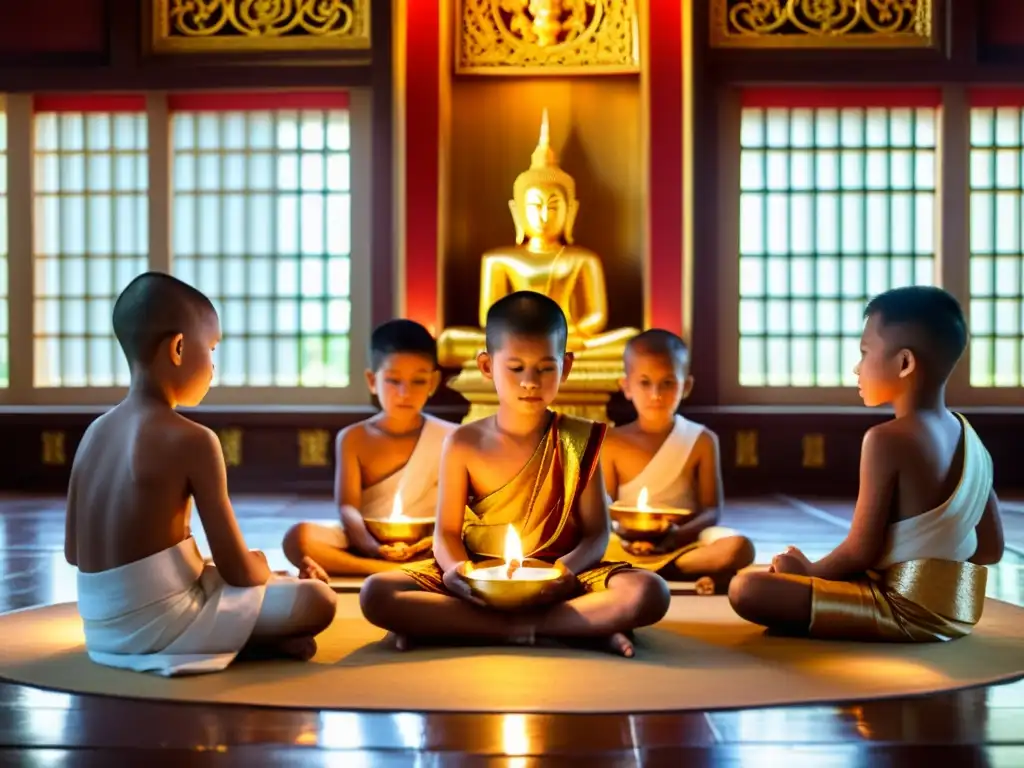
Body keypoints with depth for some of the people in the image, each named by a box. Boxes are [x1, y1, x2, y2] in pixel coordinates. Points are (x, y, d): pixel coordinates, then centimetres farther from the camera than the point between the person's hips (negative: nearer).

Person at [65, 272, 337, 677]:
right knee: (317, 599, -6)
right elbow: (237, 569, -12)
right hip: (157, 624, -8)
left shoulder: (95, 431, 7)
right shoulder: (193, 441, -14)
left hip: (103, 627, 8)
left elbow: (73, 551, 14)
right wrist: (264, 569, 13)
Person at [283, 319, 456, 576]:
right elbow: (348, 506, -6)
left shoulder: (448, 438, 6)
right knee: (299, 538, -28)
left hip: (424, 549, 0)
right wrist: (369, 542, -28)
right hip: (366, 546, 0)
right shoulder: (353, 439, 7)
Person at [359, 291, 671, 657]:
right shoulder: (464, 444, 1)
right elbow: (446, 531, 3)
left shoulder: (578, 440, 1)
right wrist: (455, 568, -21)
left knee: (649, 592, -29)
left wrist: (567, 571, -22)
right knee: (376, 593, -26)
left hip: (557, 585, 0)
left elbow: (597, 533, 0)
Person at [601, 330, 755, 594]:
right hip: (628, 546, 0)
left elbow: (711, 510, -1)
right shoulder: (612, 443, 5)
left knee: (738, 547, -30)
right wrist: (622, 535, -21)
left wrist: (677, 535, -21)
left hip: (684, 542, 0)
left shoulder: (701, 440, 5)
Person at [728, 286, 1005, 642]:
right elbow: (991, 549, 13)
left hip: (906, 609, -8)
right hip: (956, 610, 8)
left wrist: (809, 571, 2)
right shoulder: (972, 440, 7)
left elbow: (860, 552, -16)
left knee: (746, 589, -16)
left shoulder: (886, 439, -16)